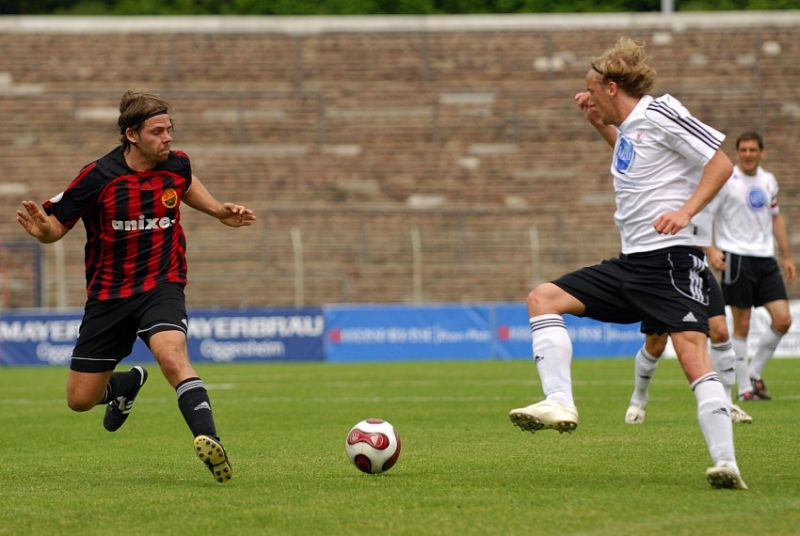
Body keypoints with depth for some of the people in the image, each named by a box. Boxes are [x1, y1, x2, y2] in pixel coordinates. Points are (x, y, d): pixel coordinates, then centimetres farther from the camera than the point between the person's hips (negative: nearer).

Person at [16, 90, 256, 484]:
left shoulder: (177, 164, -2)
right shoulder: (98, 177, -14)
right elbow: (57, 225, -7)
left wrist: (219, 211, 14)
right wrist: (41, 229, -30)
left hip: (161, 287, 0)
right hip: (108, 296, 0)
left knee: (171, 354, -33)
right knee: (80, 399, 8)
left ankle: (209, 440, -43)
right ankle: (127, 384, 42)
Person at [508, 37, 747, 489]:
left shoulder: (660, 113, -7)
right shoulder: (628, 127, 17)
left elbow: (721, 162, -11)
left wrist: (686, 212, -22)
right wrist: (600, 124, 27)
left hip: (672, 258, -9)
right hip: (631, 262, 9)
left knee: (693, 354, -19)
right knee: (543, 298, 2)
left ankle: (726, 463, -21)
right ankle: (560, 403, -11)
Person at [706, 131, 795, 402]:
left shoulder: (768, 181, 11)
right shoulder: (726, 179, -6)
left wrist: (787, 256, 20)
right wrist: (711, 249, -20)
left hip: (765, 258, 6)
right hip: (736, 257, -5)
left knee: (783, 319, -4)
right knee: (741, 326, -3)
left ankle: (754, 373, 12)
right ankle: (744, 388, 5)